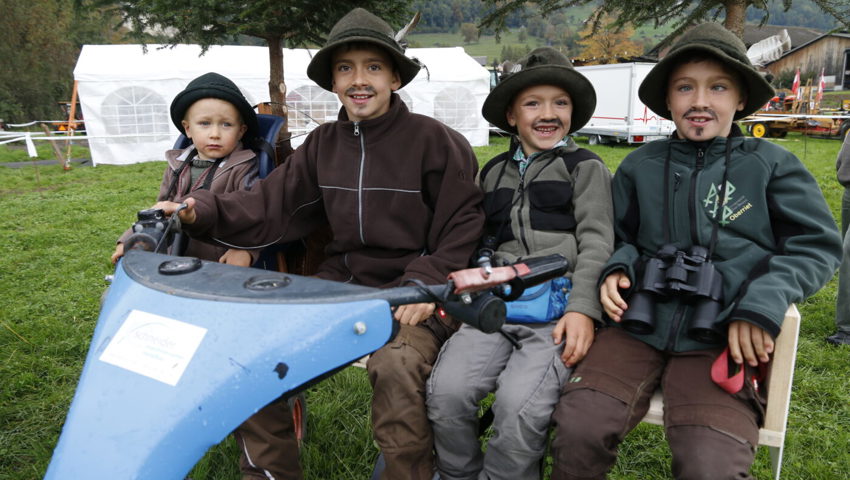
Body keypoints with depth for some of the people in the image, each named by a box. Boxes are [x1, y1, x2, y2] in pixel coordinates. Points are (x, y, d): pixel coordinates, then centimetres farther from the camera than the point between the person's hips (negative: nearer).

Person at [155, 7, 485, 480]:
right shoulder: (323, 145, 8)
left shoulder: (435, 140, -7)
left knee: (395, 366, -33)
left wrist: (425, 286, -17)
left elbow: (462, 228, -6)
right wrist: (201, 212, -12)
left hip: (412, 293, -5)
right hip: (343, 282, 6)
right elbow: (271, 204, 2)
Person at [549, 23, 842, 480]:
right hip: (638, 327, 2)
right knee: (578, 428, -21)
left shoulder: (770, 164, 5)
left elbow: (818, 243, 4)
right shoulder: (641, 165, 11)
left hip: (720, 340, -1)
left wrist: (764, 303, -12)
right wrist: (617, 269, 0)